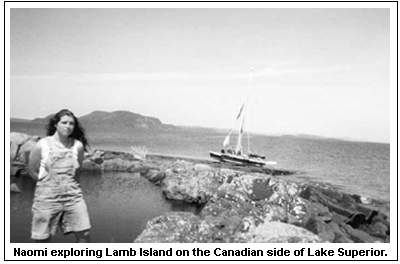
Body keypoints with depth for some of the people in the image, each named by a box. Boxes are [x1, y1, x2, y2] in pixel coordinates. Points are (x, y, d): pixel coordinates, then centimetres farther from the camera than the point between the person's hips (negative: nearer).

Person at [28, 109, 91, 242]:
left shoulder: (78, 146, -1)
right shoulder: (42, 145, -6)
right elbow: (32, 171, 4)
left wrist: (68, 185, 7)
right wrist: (49, 183, 2)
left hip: (73, 196, 2)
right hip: (47, 197, -1)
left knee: (84, 235, -2)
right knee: (42, 239, 6)